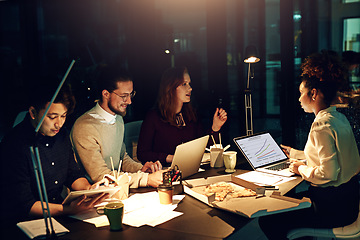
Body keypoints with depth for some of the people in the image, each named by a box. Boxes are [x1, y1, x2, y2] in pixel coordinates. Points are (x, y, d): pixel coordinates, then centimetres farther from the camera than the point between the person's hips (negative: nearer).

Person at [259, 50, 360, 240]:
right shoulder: (339, 118, 9)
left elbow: (329, 173, -28)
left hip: (332, 206, -10)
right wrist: (293, 153, 29)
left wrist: (302, 169, -10)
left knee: (267, 220, -3)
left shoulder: (322, 126, -22)